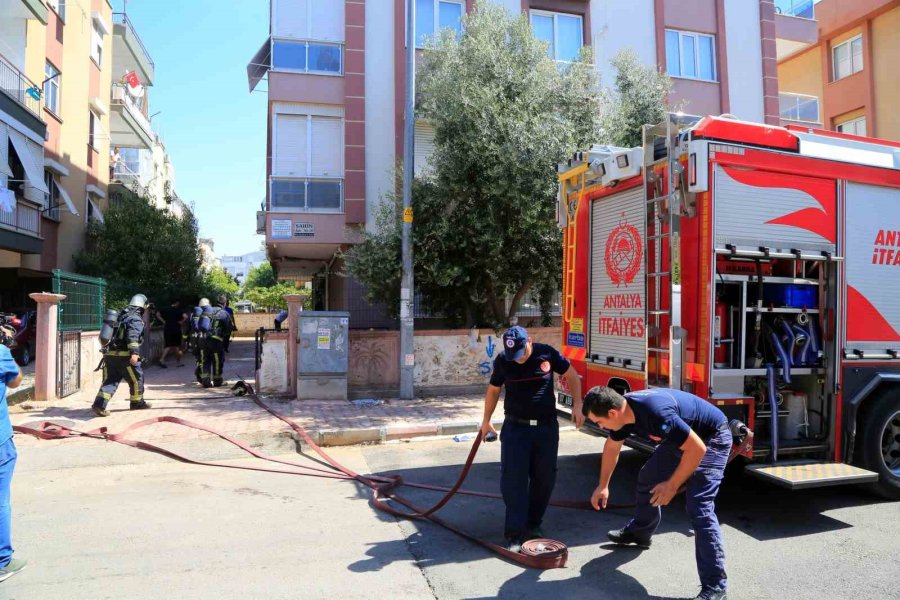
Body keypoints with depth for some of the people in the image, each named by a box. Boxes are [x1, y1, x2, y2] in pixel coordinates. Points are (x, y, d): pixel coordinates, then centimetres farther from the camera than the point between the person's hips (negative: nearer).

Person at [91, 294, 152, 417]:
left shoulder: (122, 316, 20)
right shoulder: (136, 319, -7)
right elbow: (133, 336, -23)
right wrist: (134, 353, -31)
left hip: (110, 354, 8)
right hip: (124, 355, -8)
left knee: (110, 380, 6)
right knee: (136, 379, 9)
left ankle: (99, 404, -8)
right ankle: (137, 402, 22)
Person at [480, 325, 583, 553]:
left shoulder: (547, 353, -8)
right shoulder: (502, 361, -5)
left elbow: (571, 376, 6)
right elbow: (493, 390, 9)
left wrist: (577, 404, -3)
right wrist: (486, 421, 13)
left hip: (547, 426, 1)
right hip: (515, 427, -1)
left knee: (544, 478, 9)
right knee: (513, 479, -7)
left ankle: (533, 523, 27)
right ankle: (515, 533, -3)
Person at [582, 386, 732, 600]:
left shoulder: (655, 412, -39)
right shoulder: (621, 410, -12)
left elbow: (697, 449, -32)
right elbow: (612, 447, 8)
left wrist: (672, 486, -22)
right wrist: (603, 486, 16)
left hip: (711, 438, -9)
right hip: (682, 435, 9)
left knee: (699, 506, -18)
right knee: (648, 478, 18)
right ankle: (639, 533, 42)